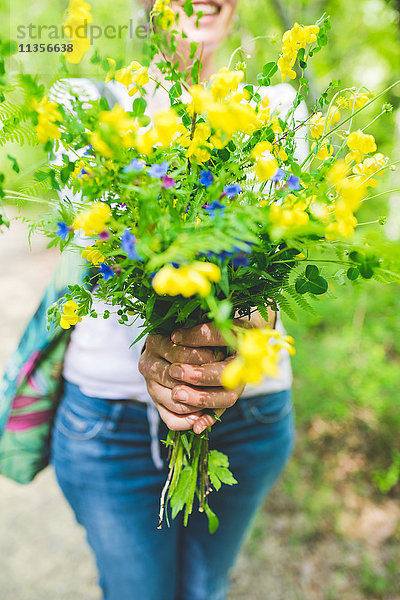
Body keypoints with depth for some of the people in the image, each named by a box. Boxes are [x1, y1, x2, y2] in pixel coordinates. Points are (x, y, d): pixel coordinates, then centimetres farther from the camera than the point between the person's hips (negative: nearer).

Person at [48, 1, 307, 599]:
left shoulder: (274, 107, 6)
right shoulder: (91, 104, 1)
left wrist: (247, 336, -31)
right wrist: (147, 347, -35)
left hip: (252, 409, 2)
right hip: (113, 410, -1)